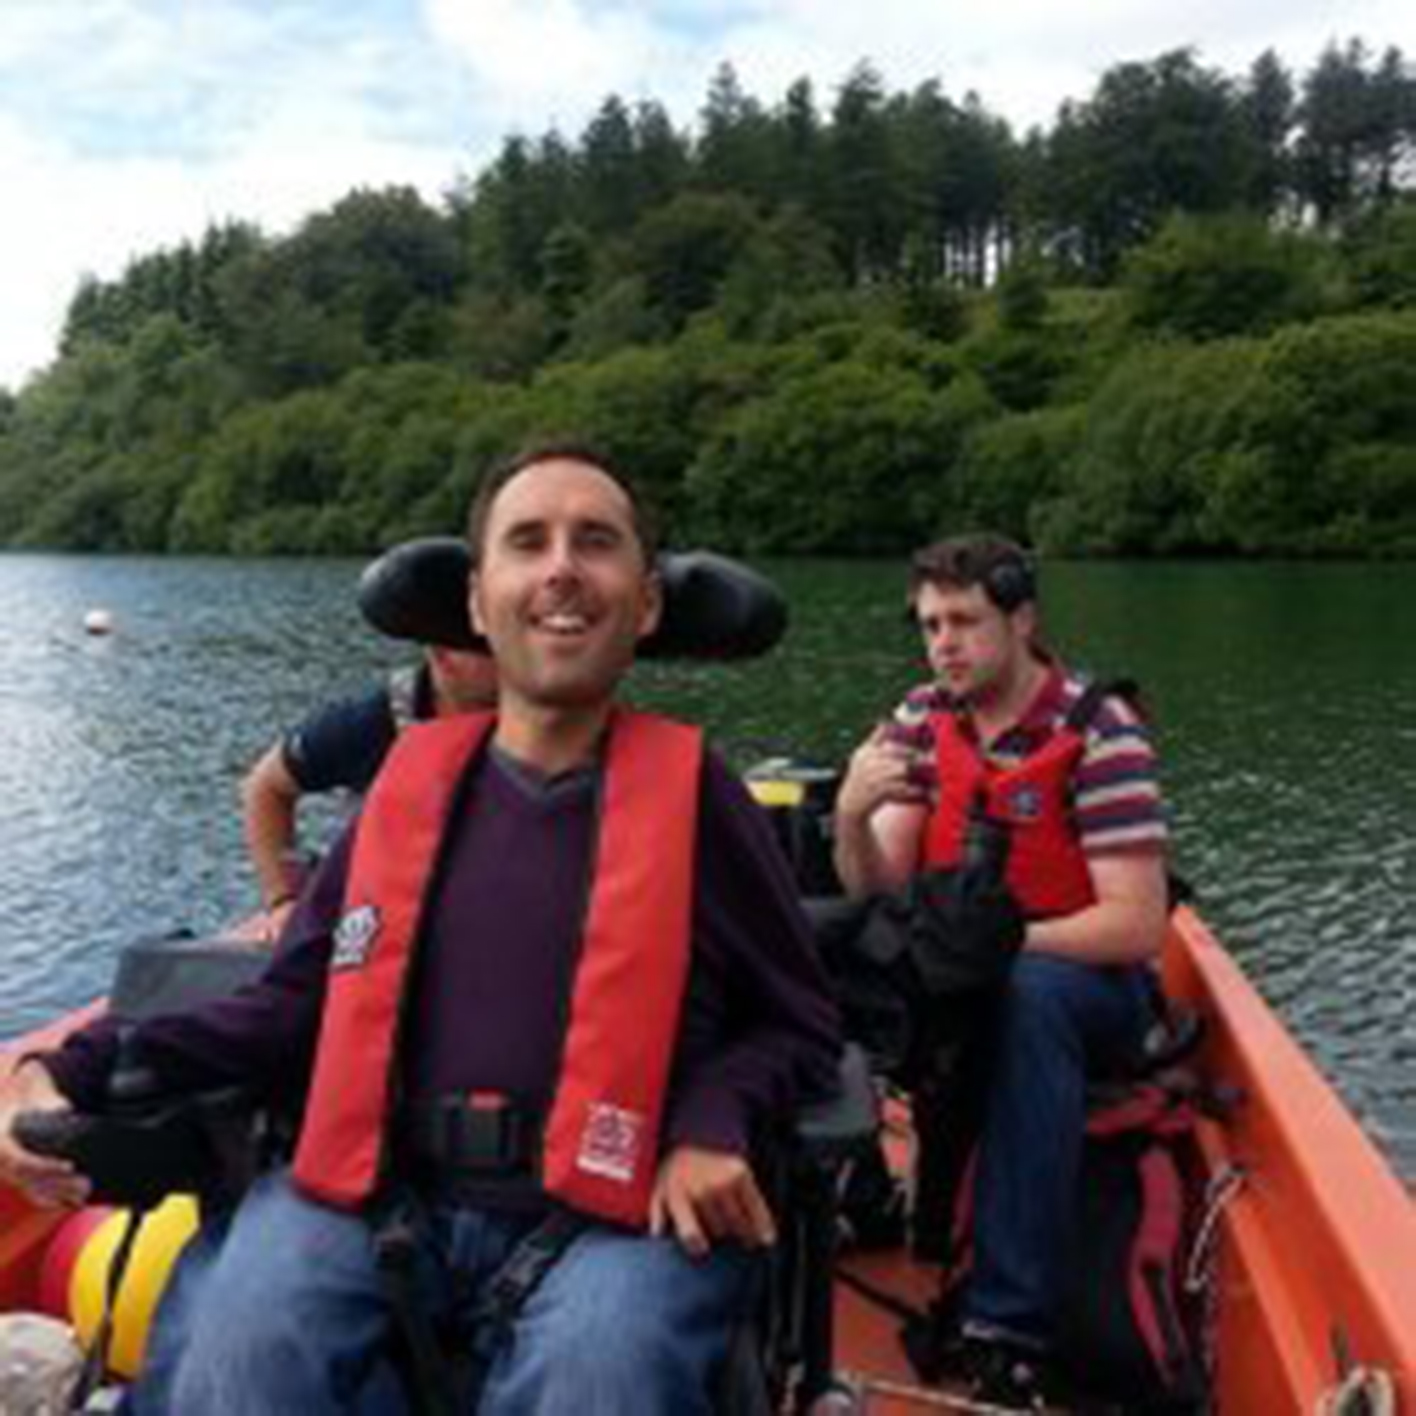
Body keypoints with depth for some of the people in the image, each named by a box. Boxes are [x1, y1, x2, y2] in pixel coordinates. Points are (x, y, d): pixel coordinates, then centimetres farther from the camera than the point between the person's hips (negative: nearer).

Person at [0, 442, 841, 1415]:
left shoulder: (692, 794, 3)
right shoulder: (414, 781, 9)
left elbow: (800, 1024, 11)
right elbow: (302, 1007, 11)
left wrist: (715, 1121, -10)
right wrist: (85, 1072, -2)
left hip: (605, 1214, -2)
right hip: (377, 1192, 3)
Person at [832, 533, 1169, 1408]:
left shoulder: (1099, 733, -15)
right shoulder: (921, 720, 1)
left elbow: (1137, 927, -19)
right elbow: (878, 897, -4)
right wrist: (852, 817, -25)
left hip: (1089, 981, -4)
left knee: (1029, 996, -37)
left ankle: (1011, 1327, -30)